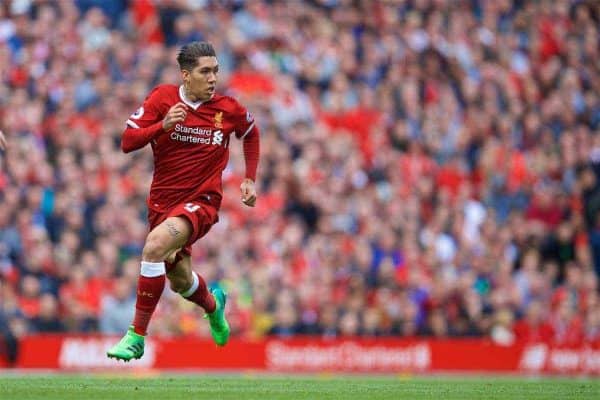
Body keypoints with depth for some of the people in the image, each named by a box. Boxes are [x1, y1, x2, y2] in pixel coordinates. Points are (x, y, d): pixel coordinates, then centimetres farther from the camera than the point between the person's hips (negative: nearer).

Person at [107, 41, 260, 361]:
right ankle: (213, 305, 55)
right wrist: (163, 125, -24)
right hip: (162, 200, 3)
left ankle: (137, 335, -23)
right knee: (180, 281, 16)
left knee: (154, 247, -30)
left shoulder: (229, 110, -4)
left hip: (201, 201, -3)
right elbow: (127, 142, -9)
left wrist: (250, 179, 13)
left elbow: (251, 133, 19)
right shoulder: (162, 97, -5)